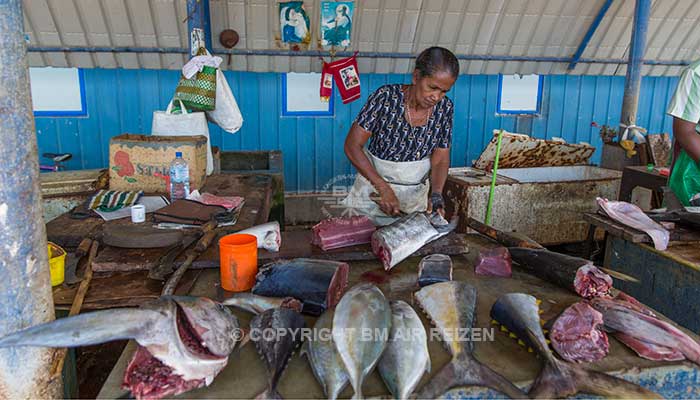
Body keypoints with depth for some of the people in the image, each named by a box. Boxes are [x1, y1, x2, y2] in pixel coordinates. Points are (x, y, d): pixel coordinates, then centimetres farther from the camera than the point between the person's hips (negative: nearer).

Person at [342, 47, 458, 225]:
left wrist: (436, 194, -21)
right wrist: (384, 188, -26)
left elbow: (440, 159, -2)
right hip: (375, 190, -3)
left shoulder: (445, 108, -7)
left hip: (417, 196, 3)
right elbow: (352, 145, -20)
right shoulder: (385, 97, -19)